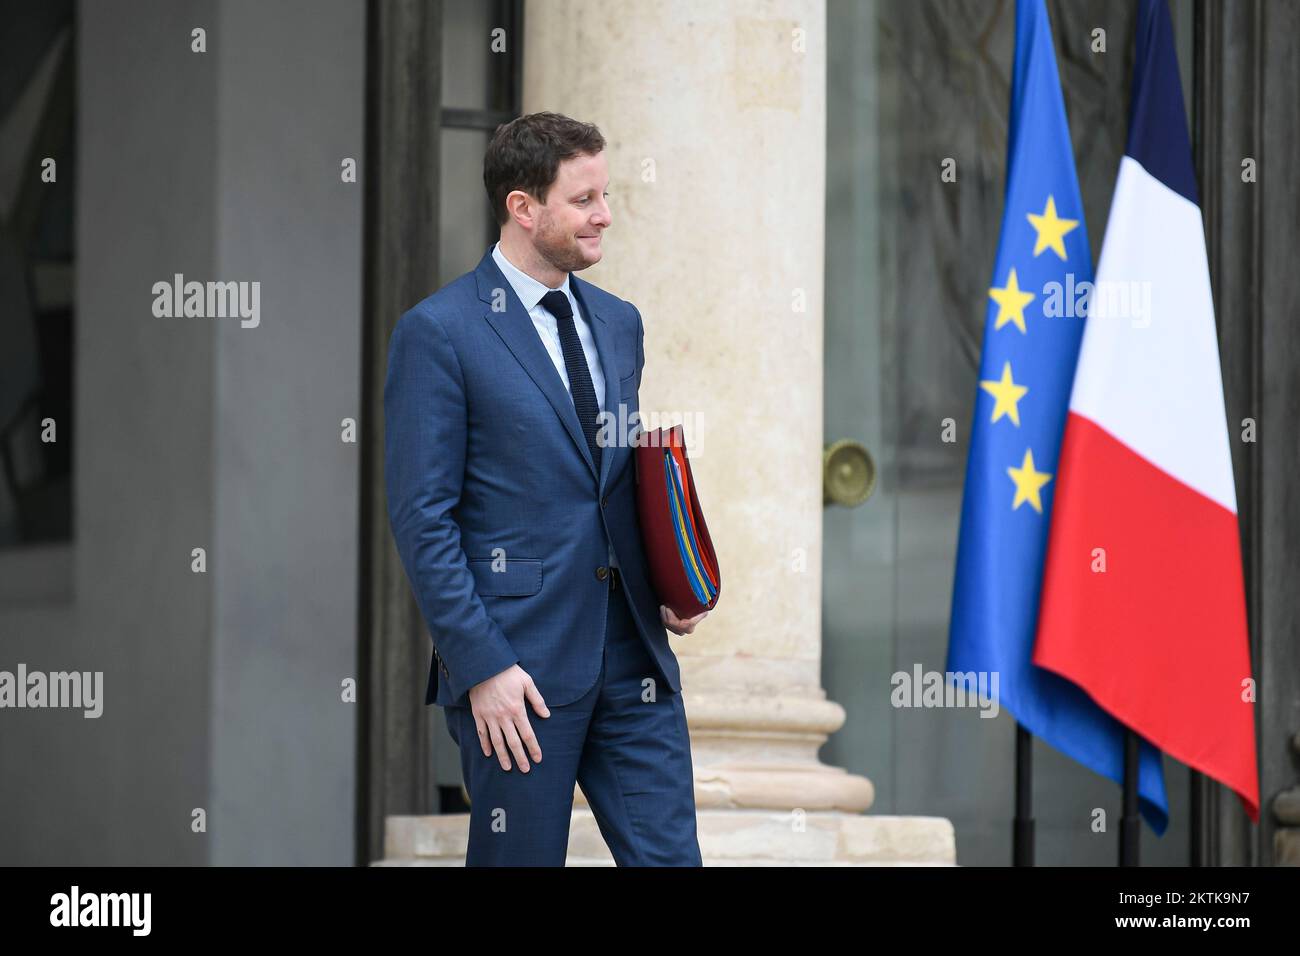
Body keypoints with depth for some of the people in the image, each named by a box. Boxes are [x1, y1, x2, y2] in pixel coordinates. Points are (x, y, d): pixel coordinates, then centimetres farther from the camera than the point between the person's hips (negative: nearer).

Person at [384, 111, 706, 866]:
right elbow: (422, 517, -10)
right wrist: (482, 666, -16)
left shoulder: (618, 323, 15)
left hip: (632, 655, 6)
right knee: (520, 858, 2)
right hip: (521, 662, -6)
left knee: (670, 856, 2)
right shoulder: (439, 333, -7)